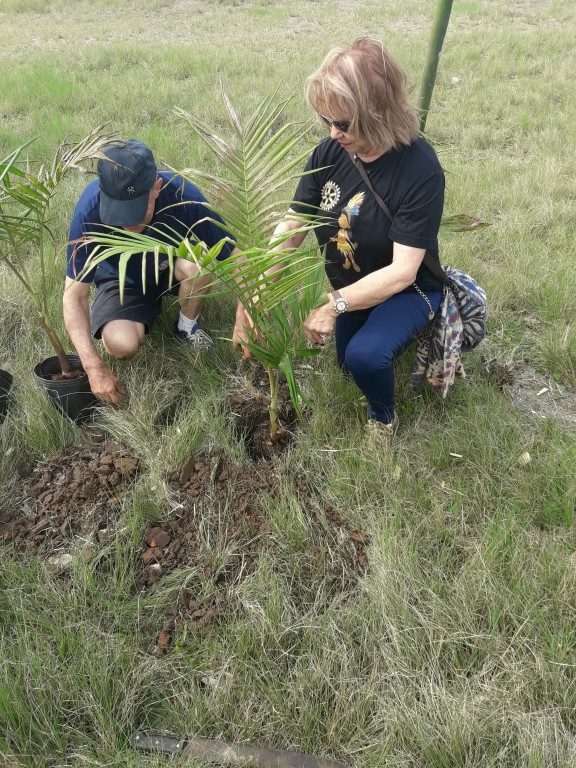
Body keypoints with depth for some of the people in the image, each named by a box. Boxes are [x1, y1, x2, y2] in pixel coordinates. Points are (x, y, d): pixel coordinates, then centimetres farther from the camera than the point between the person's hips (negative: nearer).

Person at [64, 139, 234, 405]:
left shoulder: (183, 195, -33)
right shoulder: (90, 208, -32)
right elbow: (74, 295, -26)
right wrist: (94, 368, -32)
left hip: (172, 271, 1)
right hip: (123, 281, 0)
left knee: (196, 263, -34)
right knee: (121, 346, -29)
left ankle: (188, 325, -3)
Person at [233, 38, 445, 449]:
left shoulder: (420, 170, -31)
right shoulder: (329, 153, -16)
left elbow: (402, 271, -32)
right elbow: (290, 230, -16)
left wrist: (335, 306, -42)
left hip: (406, 291, -6)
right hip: (351, 289, 6)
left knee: (365, 354, -32)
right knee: (348, 364, 21)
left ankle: (384, 417, 0)